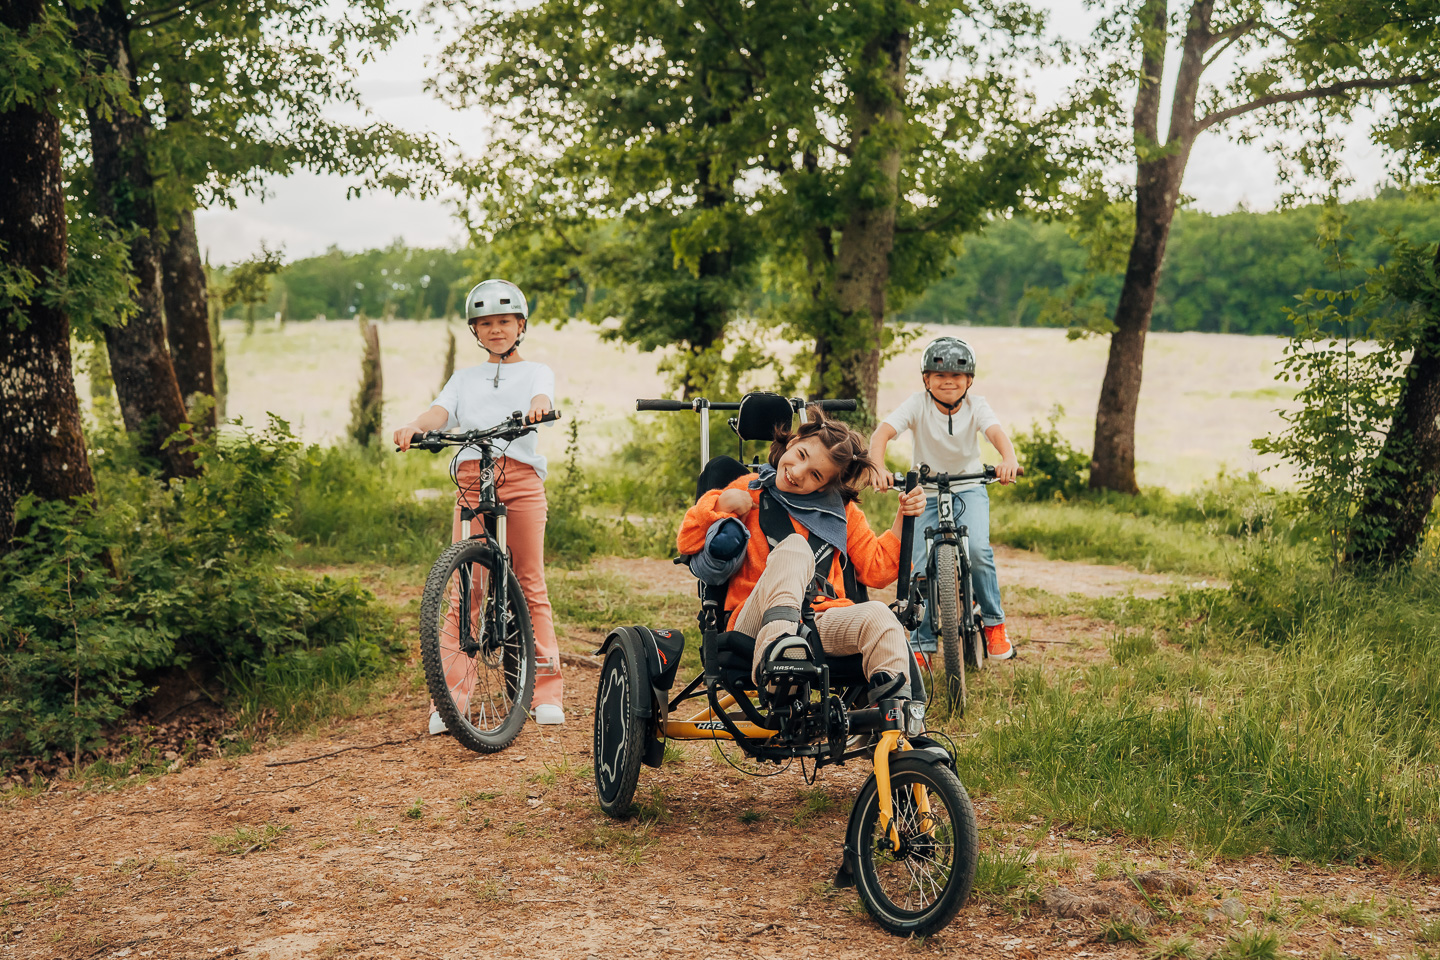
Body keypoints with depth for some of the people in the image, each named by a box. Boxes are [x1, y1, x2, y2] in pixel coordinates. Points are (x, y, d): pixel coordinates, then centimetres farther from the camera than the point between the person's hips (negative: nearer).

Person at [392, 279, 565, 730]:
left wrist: (536, 408, -32)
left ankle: (547, 691, 4)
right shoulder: (465, 378, 24)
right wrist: (414, 427, -19)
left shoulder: (536, 372, 17)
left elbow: (542, 399, -6)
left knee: (531, 586, -2)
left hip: (521, 477, -2)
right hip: (471, 480, 2)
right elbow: (441, 410, 5)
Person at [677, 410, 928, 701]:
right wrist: (721, 505, -6)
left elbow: (875, 568, 19)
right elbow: (688, 543, 9)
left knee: (878, 615, -32)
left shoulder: (841, 510, 21)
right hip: (755, 622, -2)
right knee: (795, 546, -32)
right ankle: (775, 642, -55)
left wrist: (903, 519, 9)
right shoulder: (750, 490, 13)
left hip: (823, 625, 3)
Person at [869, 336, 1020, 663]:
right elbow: (881, 433, -28)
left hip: (969, 489, 0)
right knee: (921, 567, -9)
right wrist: (877, 469, -49)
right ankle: (921, 644, 10)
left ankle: (995, 623, -4)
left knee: (977, 550, -26)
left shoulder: (976, 407, -12)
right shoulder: (918, 404, -15)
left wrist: (1009, 459, -54)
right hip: (927, 493, 0)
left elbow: (997, 433, -31)